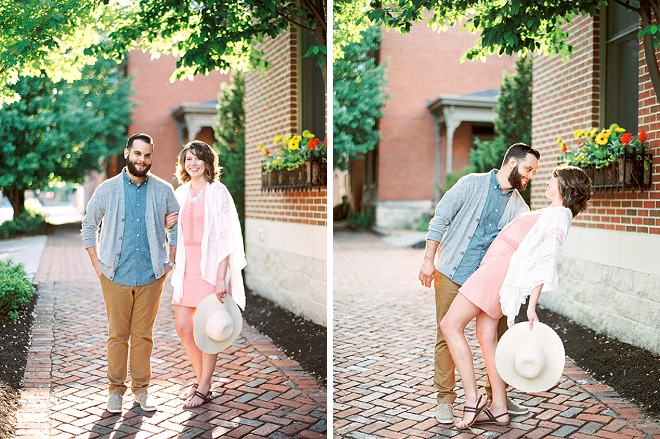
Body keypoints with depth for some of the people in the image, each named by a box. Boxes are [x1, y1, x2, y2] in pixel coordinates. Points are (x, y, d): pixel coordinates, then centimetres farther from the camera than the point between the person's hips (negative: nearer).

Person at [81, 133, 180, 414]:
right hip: (116, 277, 0)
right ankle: (116, 388, 18)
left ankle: (141, 388, 20)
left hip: (151, 276, 1)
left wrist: (170, 262, 5)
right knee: (118, 335, 5)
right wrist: (98, 266, 4)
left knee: (143, 335, 8)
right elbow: (89, 226, 10)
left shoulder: (163, 191, 4)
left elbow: (177, 227, 13)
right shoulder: (107, 189, 2)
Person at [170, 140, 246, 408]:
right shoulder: (181, 193, 11)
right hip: (186, 265, 6)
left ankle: (204, 389, 15)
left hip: (210, 266, -6)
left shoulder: (217, 192, -7)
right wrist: (176, 270, 6)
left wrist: (221, 278, -16)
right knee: (182, 326, 8)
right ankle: (200, 378, 28)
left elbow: (225, 237, -11)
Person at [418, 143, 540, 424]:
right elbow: (440, 219, -5)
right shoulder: (473, 184, -3)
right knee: (447, 337, 0)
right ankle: (445, 398, 13)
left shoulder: (519, 208, 9)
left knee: (499, 337, 5)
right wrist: (429, 260, -10)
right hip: (451, 274, -4)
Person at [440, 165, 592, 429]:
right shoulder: (550, 214, 18)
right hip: (495, 270, 10)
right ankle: (498, 409, 13)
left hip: (498, 270, -10)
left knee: (450, 325, -9)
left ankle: (473, 398, -8)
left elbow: (545, 263, -20)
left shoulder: (558, 216, -13)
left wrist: (532, 306, -24)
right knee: (486, 336, 9)